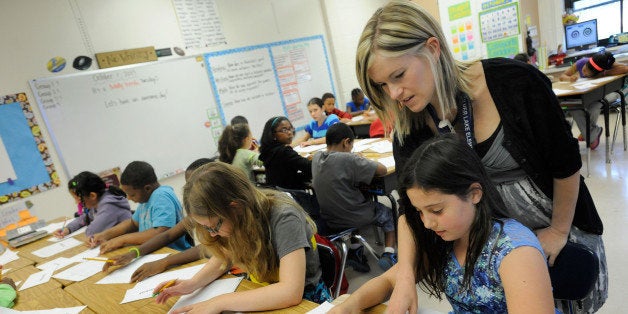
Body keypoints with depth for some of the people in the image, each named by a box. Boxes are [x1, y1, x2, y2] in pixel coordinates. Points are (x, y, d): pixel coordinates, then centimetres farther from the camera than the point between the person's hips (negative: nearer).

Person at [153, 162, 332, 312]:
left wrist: (219, 302, -31)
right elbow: (224, 257, 8)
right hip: (259, 295, 5)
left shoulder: (283, 218, -27)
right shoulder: (239, 219, -8)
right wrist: (193, 283, -11)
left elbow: (291, 292, -34)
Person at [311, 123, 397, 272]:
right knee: (388, 212, 22)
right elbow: (383, 170, -19)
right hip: (354, 218, -5)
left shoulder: (316, 158, -5)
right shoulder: (348, 159, -24)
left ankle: (355, 251, 26)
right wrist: (364, 161, -1)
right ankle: (388, 255, 12)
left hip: (329, 220, 6)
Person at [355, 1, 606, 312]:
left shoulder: (513, 82, -28)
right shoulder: (410, 122, -18)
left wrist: (559, 230, -7)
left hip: (560, 222, -1)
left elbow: (566, 163, -16)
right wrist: (405, 277, -27)